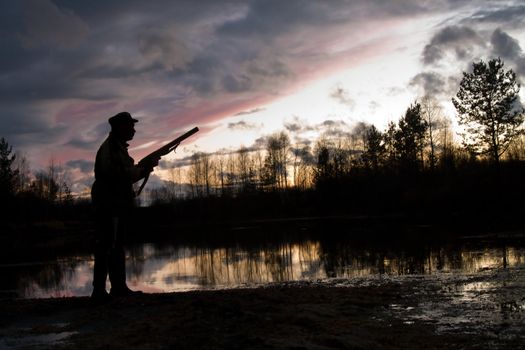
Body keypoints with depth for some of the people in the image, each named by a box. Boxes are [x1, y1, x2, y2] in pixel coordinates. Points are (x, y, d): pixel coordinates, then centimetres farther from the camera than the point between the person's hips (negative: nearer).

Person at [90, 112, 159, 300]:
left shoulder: (119, 147, 19)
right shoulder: (110, 147, -13)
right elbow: (116, 174, -23)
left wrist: (144, 167, 8)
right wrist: (141, 169, -10)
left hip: (118, 204, 10)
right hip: (109, 204, -10)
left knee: (117, 246, 11)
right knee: (107, 246, -11)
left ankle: (119, 287, 16)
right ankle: (99, 289, -10)